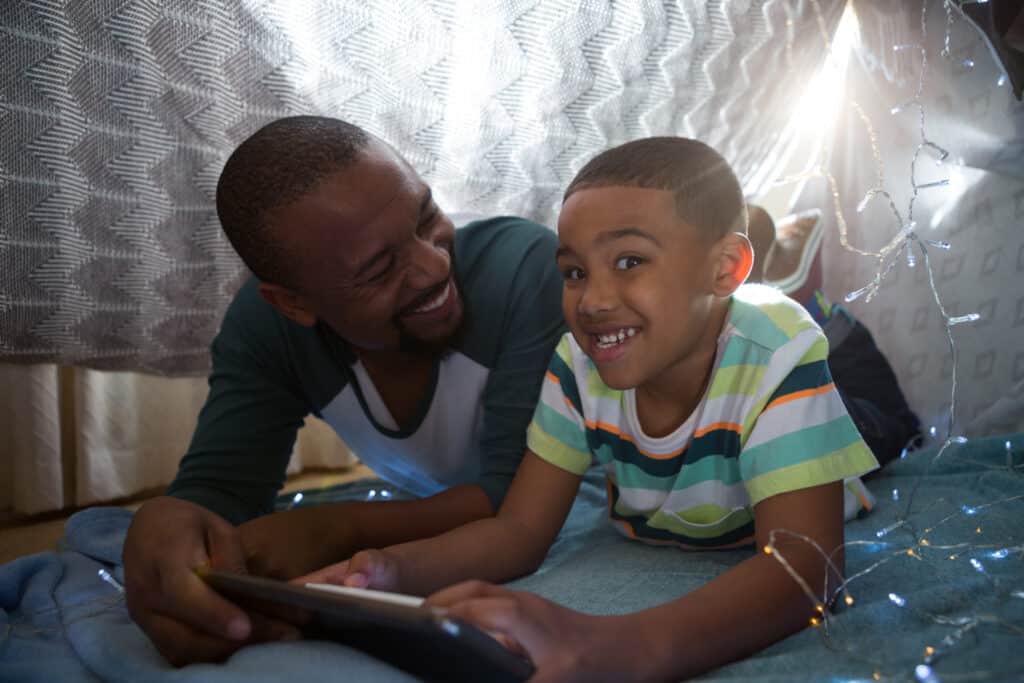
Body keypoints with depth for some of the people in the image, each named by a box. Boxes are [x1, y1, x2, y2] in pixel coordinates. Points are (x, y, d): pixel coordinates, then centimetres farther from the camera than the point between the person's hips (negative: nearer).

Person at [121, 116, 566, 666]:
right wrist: (164, 522, -40)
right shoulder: (265, 324, -16)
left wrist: (339, 530, -37)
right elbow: (218, 487, -18)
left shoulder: (525, 267, -28)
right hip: (441, 527, 3)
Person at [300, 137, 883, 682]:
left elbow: (803, 562, -46)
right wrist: (392, 570, -43)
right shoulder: (580, 364, -23)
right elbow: (520, 530, -21)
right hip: (648, 560, 3)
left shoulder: (779, 356, -35)